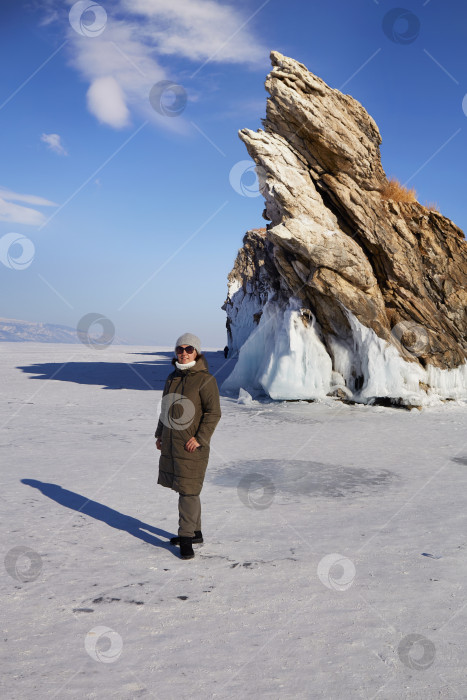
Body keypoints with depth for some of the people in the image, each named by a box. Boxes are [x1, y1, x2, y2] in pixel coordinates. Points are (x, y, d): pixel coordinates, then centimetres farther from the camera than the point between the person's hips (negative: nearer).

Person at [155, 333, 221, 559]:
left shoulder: (205, 380, -11)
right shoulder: (172, 378, 12)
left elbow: (213, 413, -13)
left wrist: (200, 438, -20)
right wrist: (160, 434, 17)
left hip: (192, 445, -7)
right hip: (171, 444, 8)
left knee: (188, 490, -6)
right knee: (184, 488, 15)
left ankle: (186, 538, 2)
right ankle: (195, 532, 27)